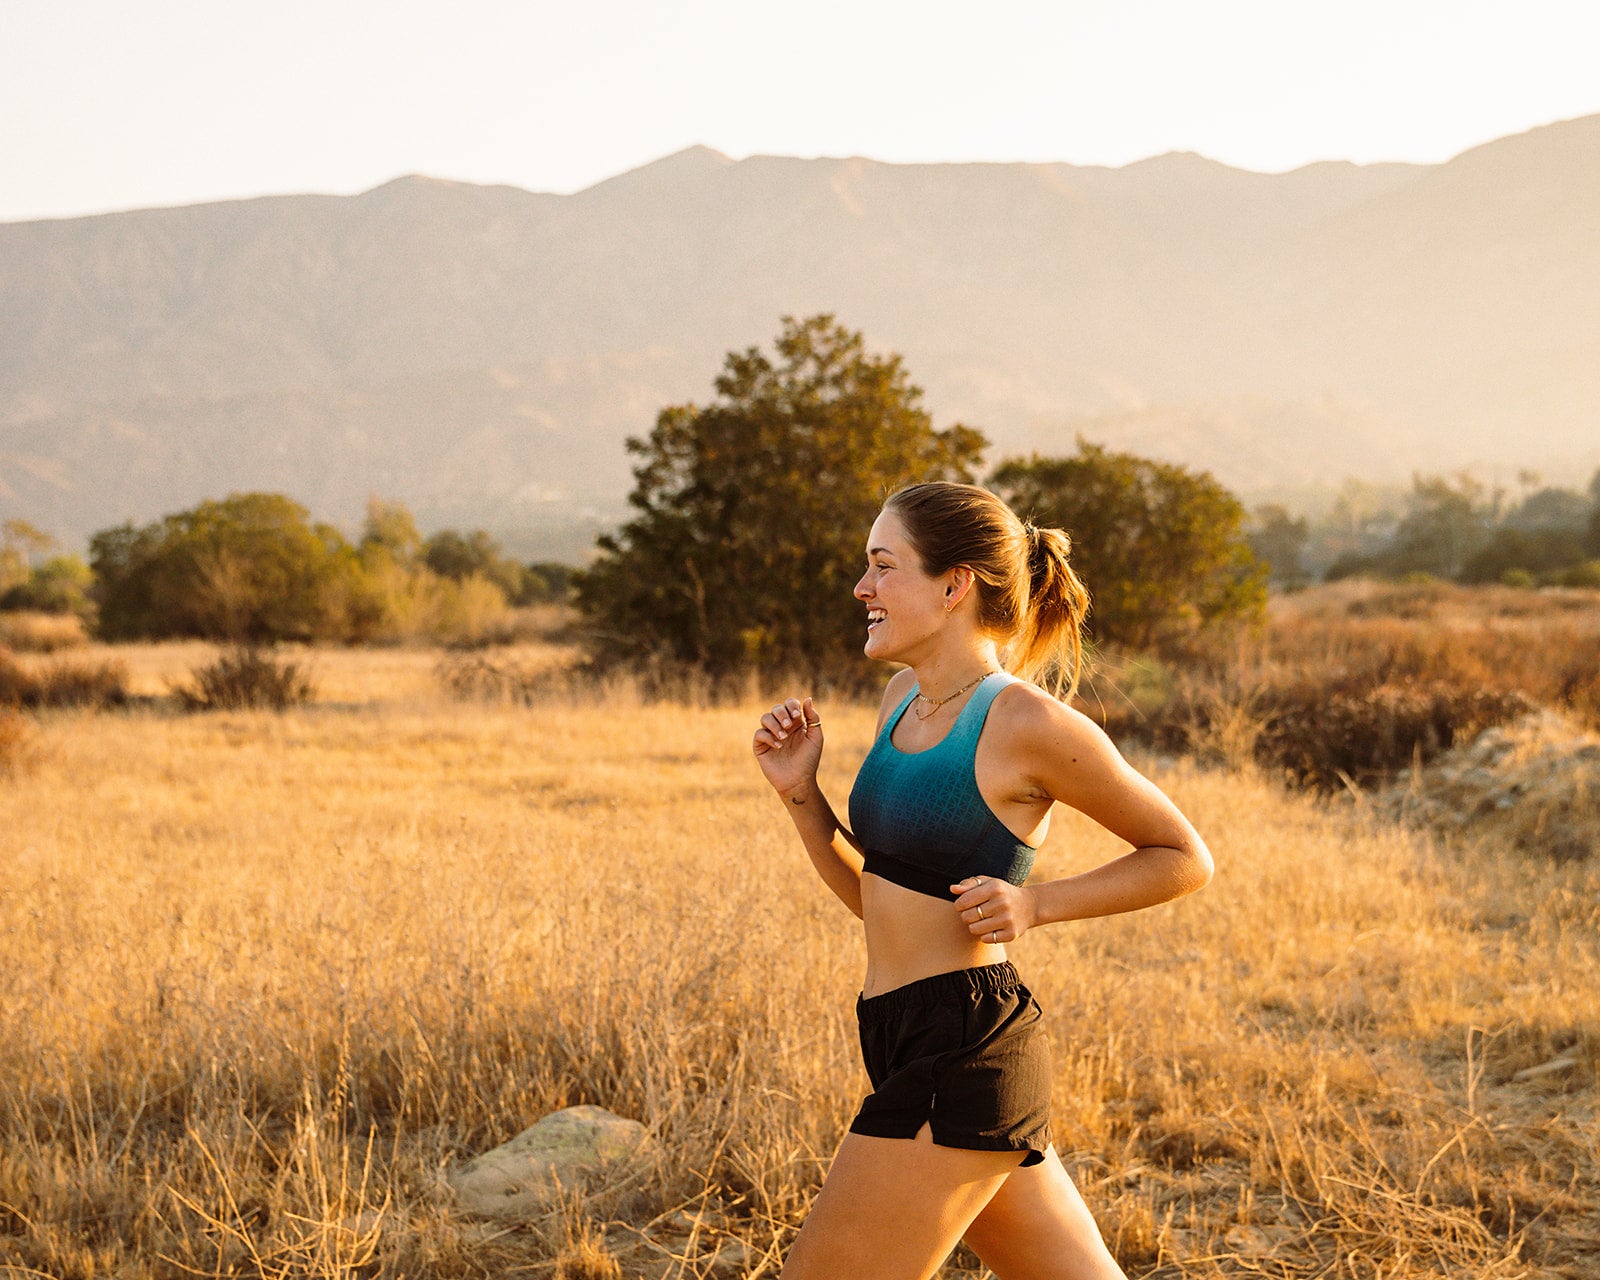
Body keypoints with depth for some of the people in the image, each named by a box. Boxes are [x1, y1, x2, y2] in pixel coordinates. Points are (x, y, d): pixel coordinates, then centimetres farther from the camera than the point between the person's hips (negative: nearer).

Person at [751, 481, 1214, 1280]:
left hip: (962, 1059, -9)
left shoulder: (1025, 722, -12)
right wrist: (799, 792, 3)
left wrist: (1035, 903, -13)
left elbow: (1184, 857, -3)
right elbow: (871, 893, 18)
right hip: (914, 1050, 9)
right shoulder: (906, 697, 11)